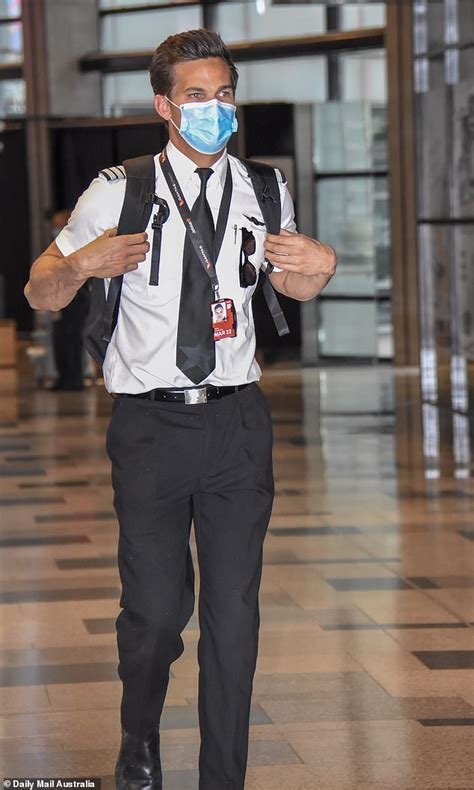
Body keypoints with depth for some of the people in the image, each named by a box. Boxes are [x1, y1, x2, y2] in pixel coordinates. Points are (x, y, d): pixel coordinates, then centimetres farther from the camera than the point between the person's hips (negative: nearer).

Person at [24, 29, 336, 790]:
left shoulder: (263, 192, 7)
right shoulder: (119, 194, -1)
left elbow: (291, 284, 24)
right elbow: (40, 293, 3)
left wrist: (320, 266, 1)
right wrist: (83, 263, -18)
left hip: (236, 420, 2)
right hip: (150, 425, -2)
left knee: (234, 609, 1)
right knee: (156, 607, -1)